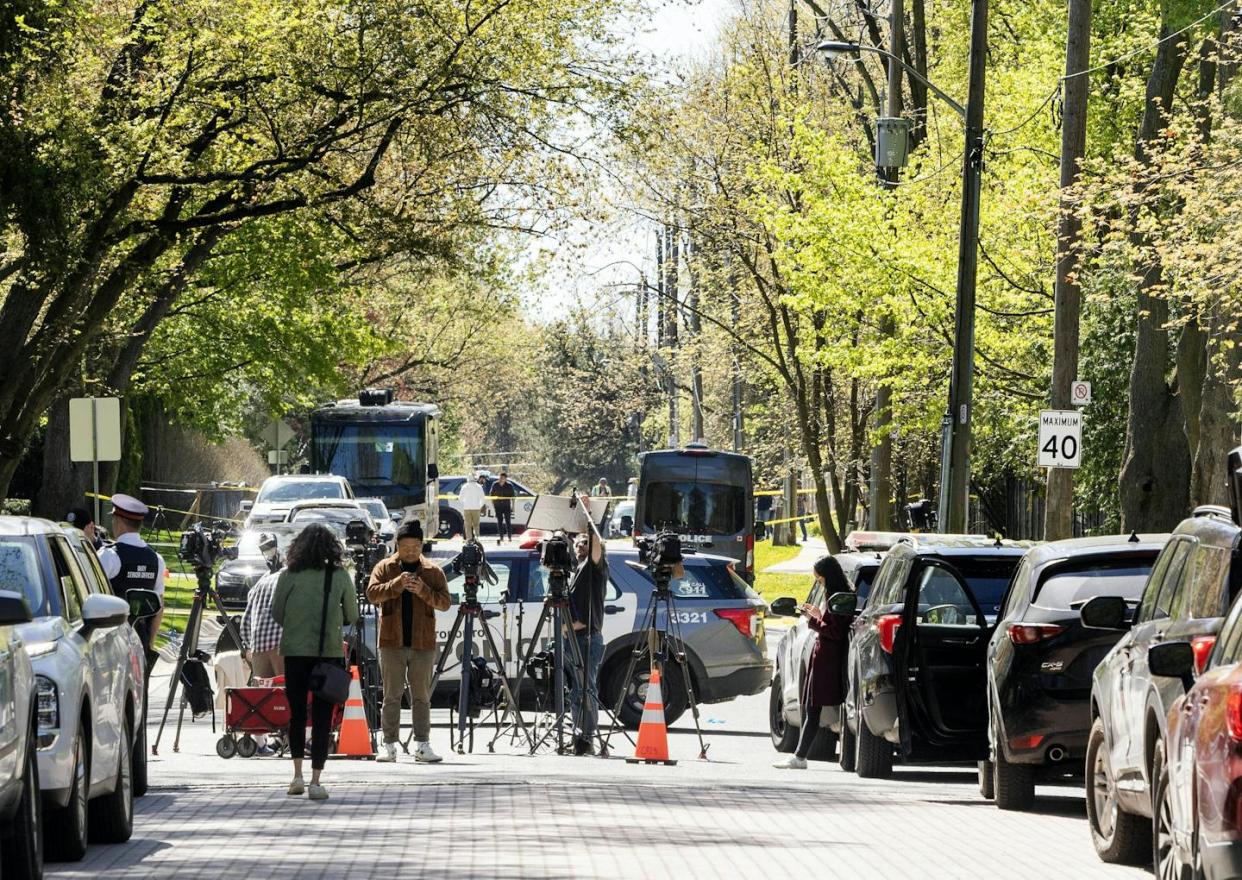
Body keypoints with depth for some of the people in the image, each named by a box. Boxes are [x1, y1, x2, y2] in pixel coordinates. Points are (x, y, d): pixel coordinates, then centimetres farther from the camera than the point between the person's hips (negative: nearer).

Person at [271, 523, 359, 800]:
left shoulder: (289, 575, -3)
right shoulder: (340, 576, -2)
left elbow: (276, 613, 3)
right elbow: (351, 616, 6)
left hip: (295, 650, 0)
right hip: (329, 651, 0)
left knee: (297, 713, 14)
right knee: (322, 716, 2)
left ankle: (298, 775, 9)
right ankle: (316, 780, -3)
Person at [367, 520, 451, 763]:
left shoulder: (433, 571, 7)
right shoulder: (385, 568, 5)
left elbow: (444, 602, 0)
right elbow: (372, 593, -7)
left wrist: (423, 590, -17)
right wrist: (397, 584, -22)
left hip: (422, 643, 1)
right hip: (392, 643, -1)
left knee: (421, 697, 4)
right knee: (391, 697, 2)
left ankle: (422, 746, 6)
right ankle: (389, 746, 4)